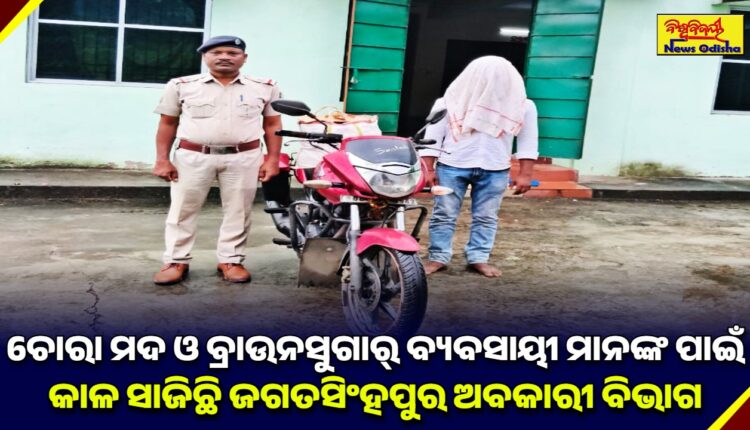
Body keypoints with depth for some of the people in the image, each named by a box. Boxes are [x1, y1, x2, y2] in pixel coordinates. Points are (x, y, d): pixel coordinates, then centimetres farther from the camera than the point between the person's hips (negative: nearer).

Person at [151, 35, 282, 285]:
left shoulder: (265, 89, 3)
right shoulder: (181, 86, 2)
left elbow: (272, 125, 7)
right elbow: (167, 124, 5)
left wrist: (272, 159, -1)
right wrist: (162, 159, -1)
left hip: (244, 158, 0)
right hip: (192, 157, 0)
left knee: (238, 212, 5)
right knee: (182, 210, 4)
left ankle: (230, 260, 17)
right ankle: (176, 261, 14)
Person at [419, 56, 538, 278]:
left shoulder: (521, 105, -2)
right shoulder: (451, 102, -4)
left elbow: (528, 142, 2)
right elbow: (432, 137, -1)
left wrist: (525, 174, -3)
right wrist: (428, 169, -6)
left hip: (494, 170, 1)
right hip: (451, 166, -1)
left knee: (486, 217, 8)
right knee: (444, 215, 3)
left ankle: (478, 258, 19)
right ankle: (438, 257, 13)